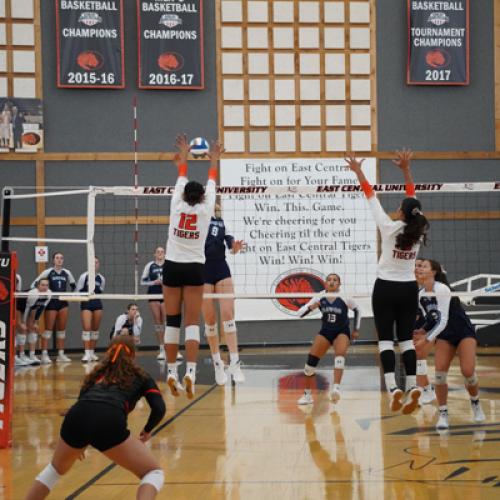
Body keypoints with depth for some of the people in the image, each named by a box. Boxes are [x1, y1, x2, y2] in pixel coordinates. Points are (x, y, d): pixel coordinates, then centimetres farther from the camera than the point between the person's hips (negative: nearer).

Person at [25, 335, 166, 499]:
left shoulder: (98, 372, 36)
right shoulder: (141, 376, 27)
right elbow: (159, 409, 12)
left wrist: (78, 444, 47)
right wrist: (147, 430, 31)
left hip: (76, 417, 4)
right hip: (109, 422, -4)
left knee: (56, 469, 33)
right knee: (153, 473, 11)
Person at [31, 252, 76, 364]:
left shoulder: (67, 273, 8)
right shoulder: (48, 272, -3)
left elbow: (73, 285, 22)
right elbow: (34, 284, -3)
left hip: (63, 302, 4)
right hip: (51, 302, -4)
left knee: (62, 329, 6)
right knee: (48, 328, -5)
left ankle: (61, 354, 11)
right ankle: (44, 354, -5)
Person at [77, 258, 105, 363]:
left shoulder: (101, 278, 6)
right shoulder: (84, 276, -4)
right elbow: (77, 291, 0)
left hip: (97, 304, 4)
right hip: (86, 304, -4)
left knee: (95, 329, 7)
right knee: (86, 328, -13)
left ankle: (92, 352, 16)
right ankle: (87, 354, -14)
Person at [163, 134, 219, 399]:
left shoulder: (176, 206, 1)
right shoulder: (205, 210, -2)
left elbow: (181, 180, 18)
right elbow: (211, 184, 14)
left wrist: (183, 157, 32)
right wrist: (214, 161, 29)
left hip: (172, 267, 2)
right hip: (194, 268, -2)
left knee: (172, 322, 5)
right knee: (192, 323, -4)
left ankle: (172, 372, 5)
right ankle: (190, 371, -18)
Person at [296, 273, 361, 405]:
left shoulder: (345, 298, -15)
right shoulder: (320, 298, -10)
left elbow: (357, 310, 5)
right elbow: (300, 313, -11)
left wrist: (356, 329, 6)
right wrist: (310, 307, -31)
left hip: (342, 332, -2)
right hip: (325, 332, 3)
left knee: (340, 353, -33)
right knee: (311, 359, -10)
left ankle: (336, 388, -44)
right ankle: (307, 394, 5)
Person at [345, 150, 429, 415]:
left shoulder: (390, 228, -14)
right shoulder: (418, 231, -3)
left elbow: (371, 196, -8)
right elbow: (412, 197, 7)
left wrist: (358, 171, -1)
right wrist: (406, 168, 9)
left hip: (386, 288, -4)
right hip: (409, 289, 4)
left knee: (386, 339, -3)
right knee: (406, 339, 4)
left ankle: (393, 388, -18)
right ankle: (412, 387, -8)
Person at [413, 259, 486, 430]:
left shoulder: (441, 289, -23)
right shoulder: (420, 295, -1)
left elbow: (442, 321, -27)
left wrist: (426, 339, -29)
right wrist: (423, 331, -8)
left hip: (464, 332, -6)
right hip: (444, 335, 6)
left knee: (468, 372, -16)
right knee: (440, 373, -13)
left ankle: (476, 405, 13)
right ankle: (443, 414, -2)